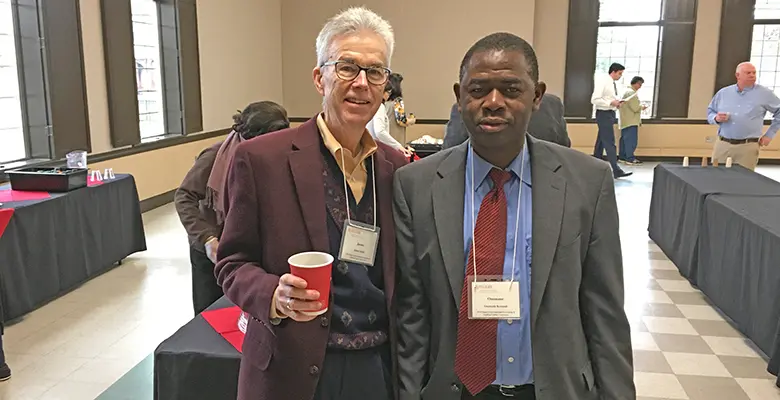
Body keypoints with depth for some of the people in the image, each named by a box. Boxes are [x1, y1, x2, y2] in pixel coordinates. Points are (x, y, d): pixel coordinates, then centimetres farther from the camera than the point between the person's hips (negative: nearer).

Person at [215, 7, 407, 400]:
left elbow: (401, 277, 7)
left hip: (380, 368, 3)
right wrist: (274, 296, -24)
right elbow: (232, 263, -5)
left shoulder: (397, 168, 1)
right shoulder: (261, 159, -11)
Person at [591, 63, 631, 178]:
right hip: (604, 114, -9)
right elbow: (595, 99, -21)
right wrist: (611, 103, -23)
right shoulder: (603, 81, -15)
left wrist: (616, 103, 2)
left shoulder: (613, 83, 10)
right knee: (609, 143, -9)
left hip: (610, 114, 9)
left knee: (601, 141, 15)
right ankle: (616, 170, -10)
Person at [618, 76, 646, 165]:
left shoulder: (628, 91, 19)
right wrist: (642, 107, -3)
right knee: (631, 140, -10)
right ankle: (630, 158, -10)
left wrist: (640, 106, 15)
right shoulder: (632, 92, -15)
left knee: (625, 139, 12)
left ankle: (622, 157, 16)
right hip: (631, 121, -11)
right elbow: (635, 107, -20)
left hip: (626, 120, 11)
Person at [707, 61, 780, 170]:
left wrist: (769, 135, 7)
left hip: (747, 147, -2)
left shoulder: (764, 93, 3)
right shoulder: (723, 93, 9)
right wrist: (716, 118, -6)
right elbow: (710, 112, 17)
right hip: (722, 144, 2)